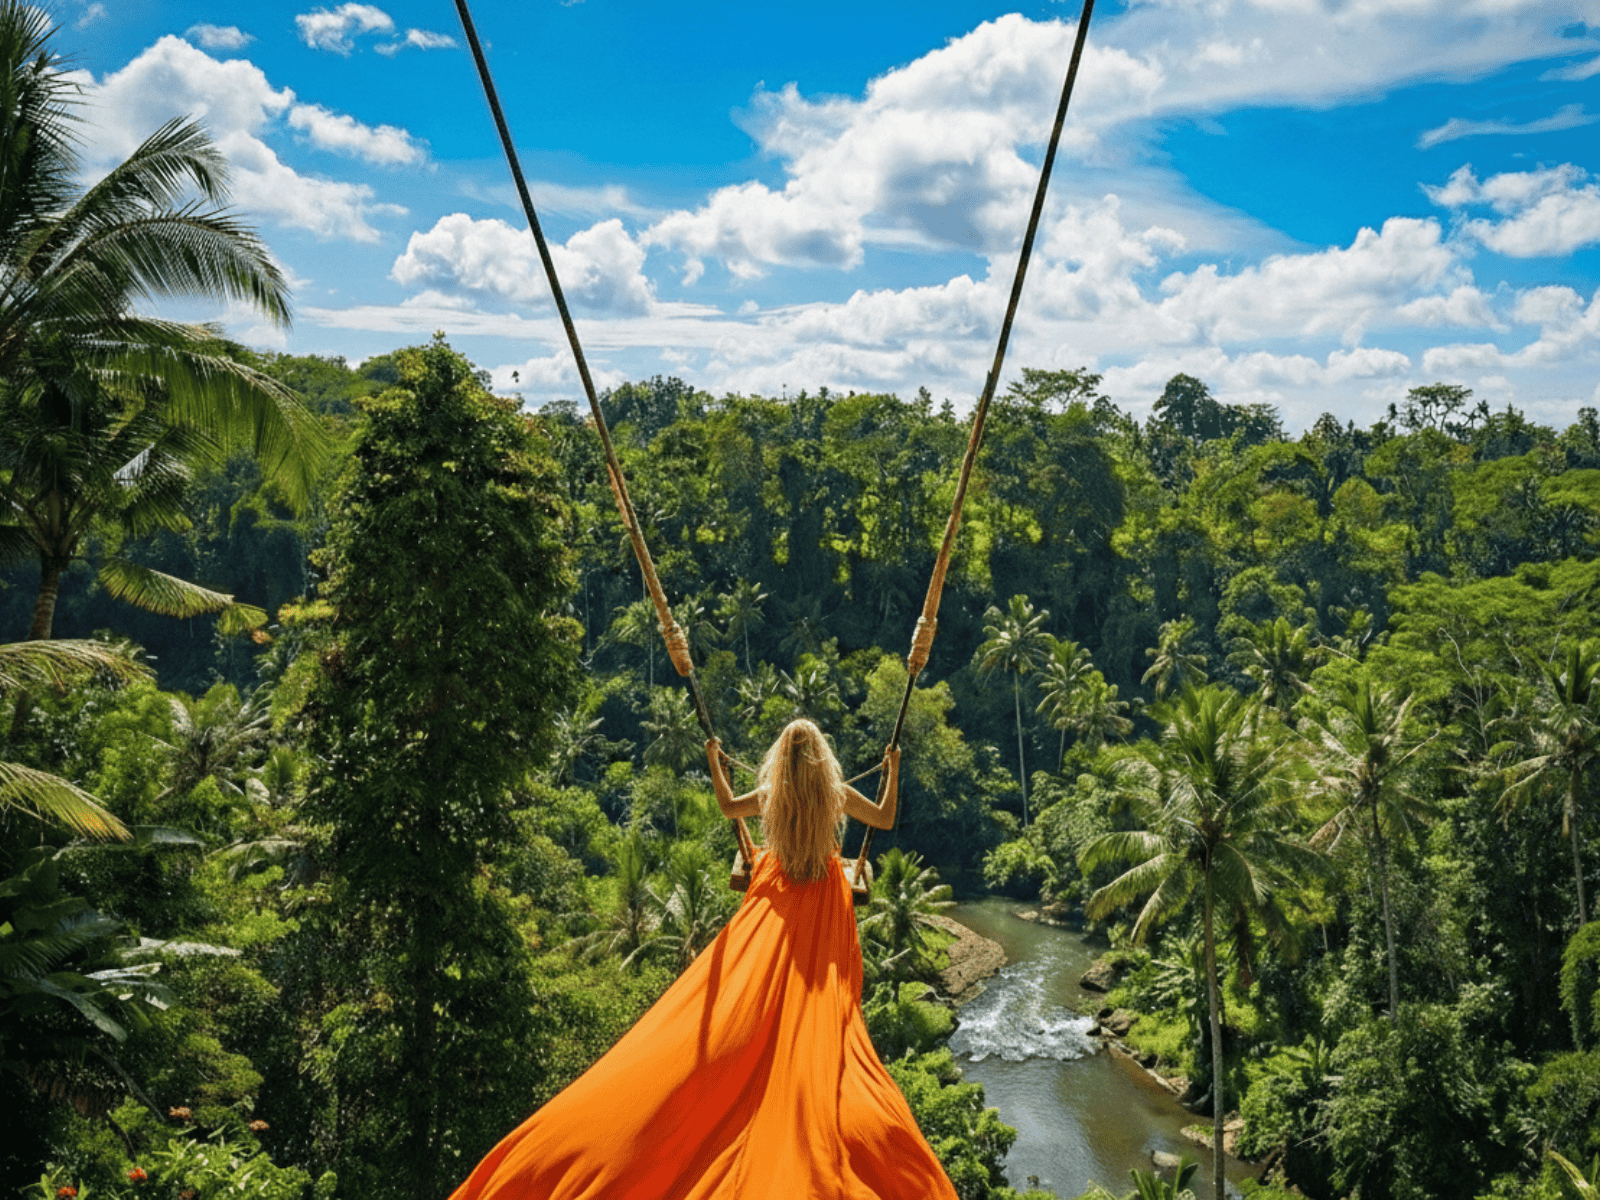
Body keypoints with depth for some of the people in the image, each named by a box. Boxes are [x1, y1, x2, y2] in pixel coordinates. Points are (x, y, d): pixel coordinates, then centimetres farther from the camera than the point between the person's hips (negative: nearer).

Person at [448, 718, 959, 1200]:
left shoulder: (769, 796, -3)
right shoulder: (839, 794, -4)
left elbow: (727, 807, 17)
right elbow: (885, 819, 11)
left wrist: (714, 763, 29)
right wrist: (893, 771, 25)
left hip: (774, 912, 1)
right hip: (823, 914, 0)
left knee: (723, 1028, -1)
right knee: (819, 1031, -5)